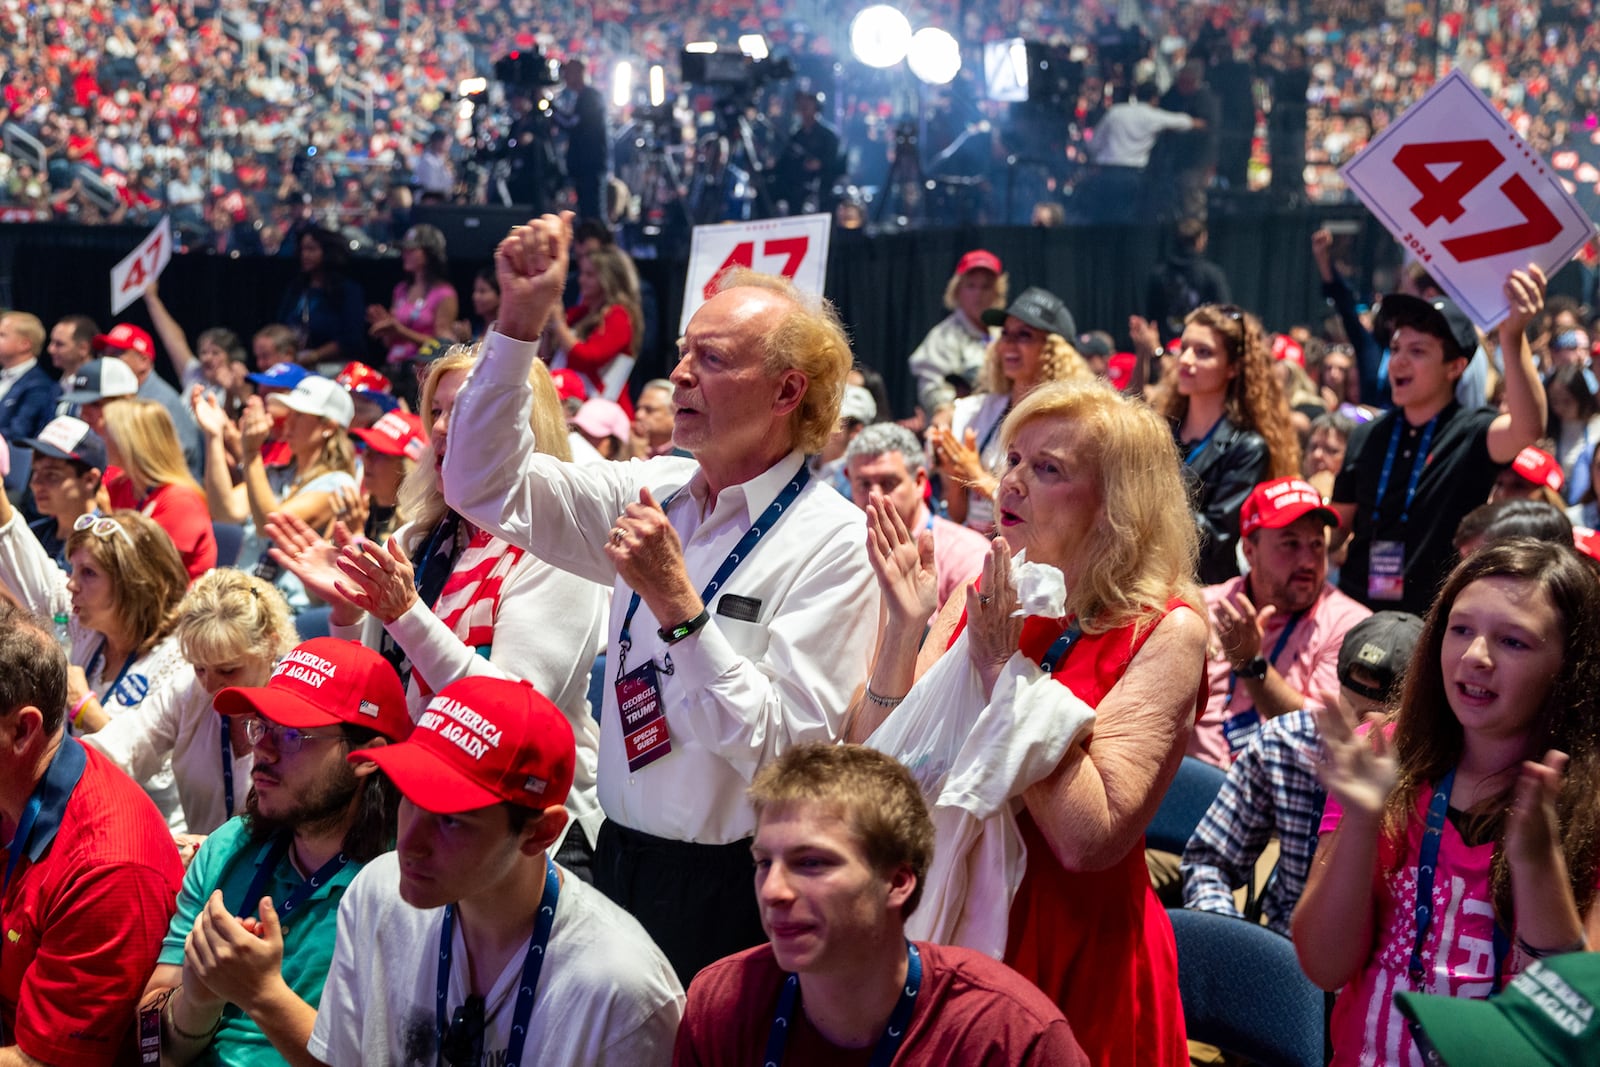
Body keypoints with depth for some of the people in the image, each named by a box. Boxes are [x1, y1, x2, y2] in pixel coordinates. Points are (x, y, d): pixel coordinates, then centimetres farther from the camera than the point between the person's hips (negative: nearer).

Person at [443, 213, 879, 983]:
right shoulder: (657, 493, 4)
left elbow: (787, 751, -21)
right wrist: (519, 321, -4)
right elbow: (484, 486, 6)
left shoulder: (834, 545, -14)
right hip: (620, 858, 6)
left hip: (732, 892, -6)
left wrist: (675, 600, -26)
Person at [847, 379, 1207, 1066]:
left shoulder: (1164, 633, -11)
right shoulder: (975, 600, 3)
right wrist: (904, 629, -14)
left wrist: (1003, 667, -22)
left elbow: (1091, 839, -23)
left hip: (1075, 964, -4)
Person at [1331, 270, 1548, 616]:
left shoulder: (1472, 434, -9)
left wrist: (1512, 336, -43)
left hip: (1438, 617, -3)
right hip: (1358, 609, 3)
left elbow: (1528, 428, -31)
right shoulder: (1367, 437, 3)